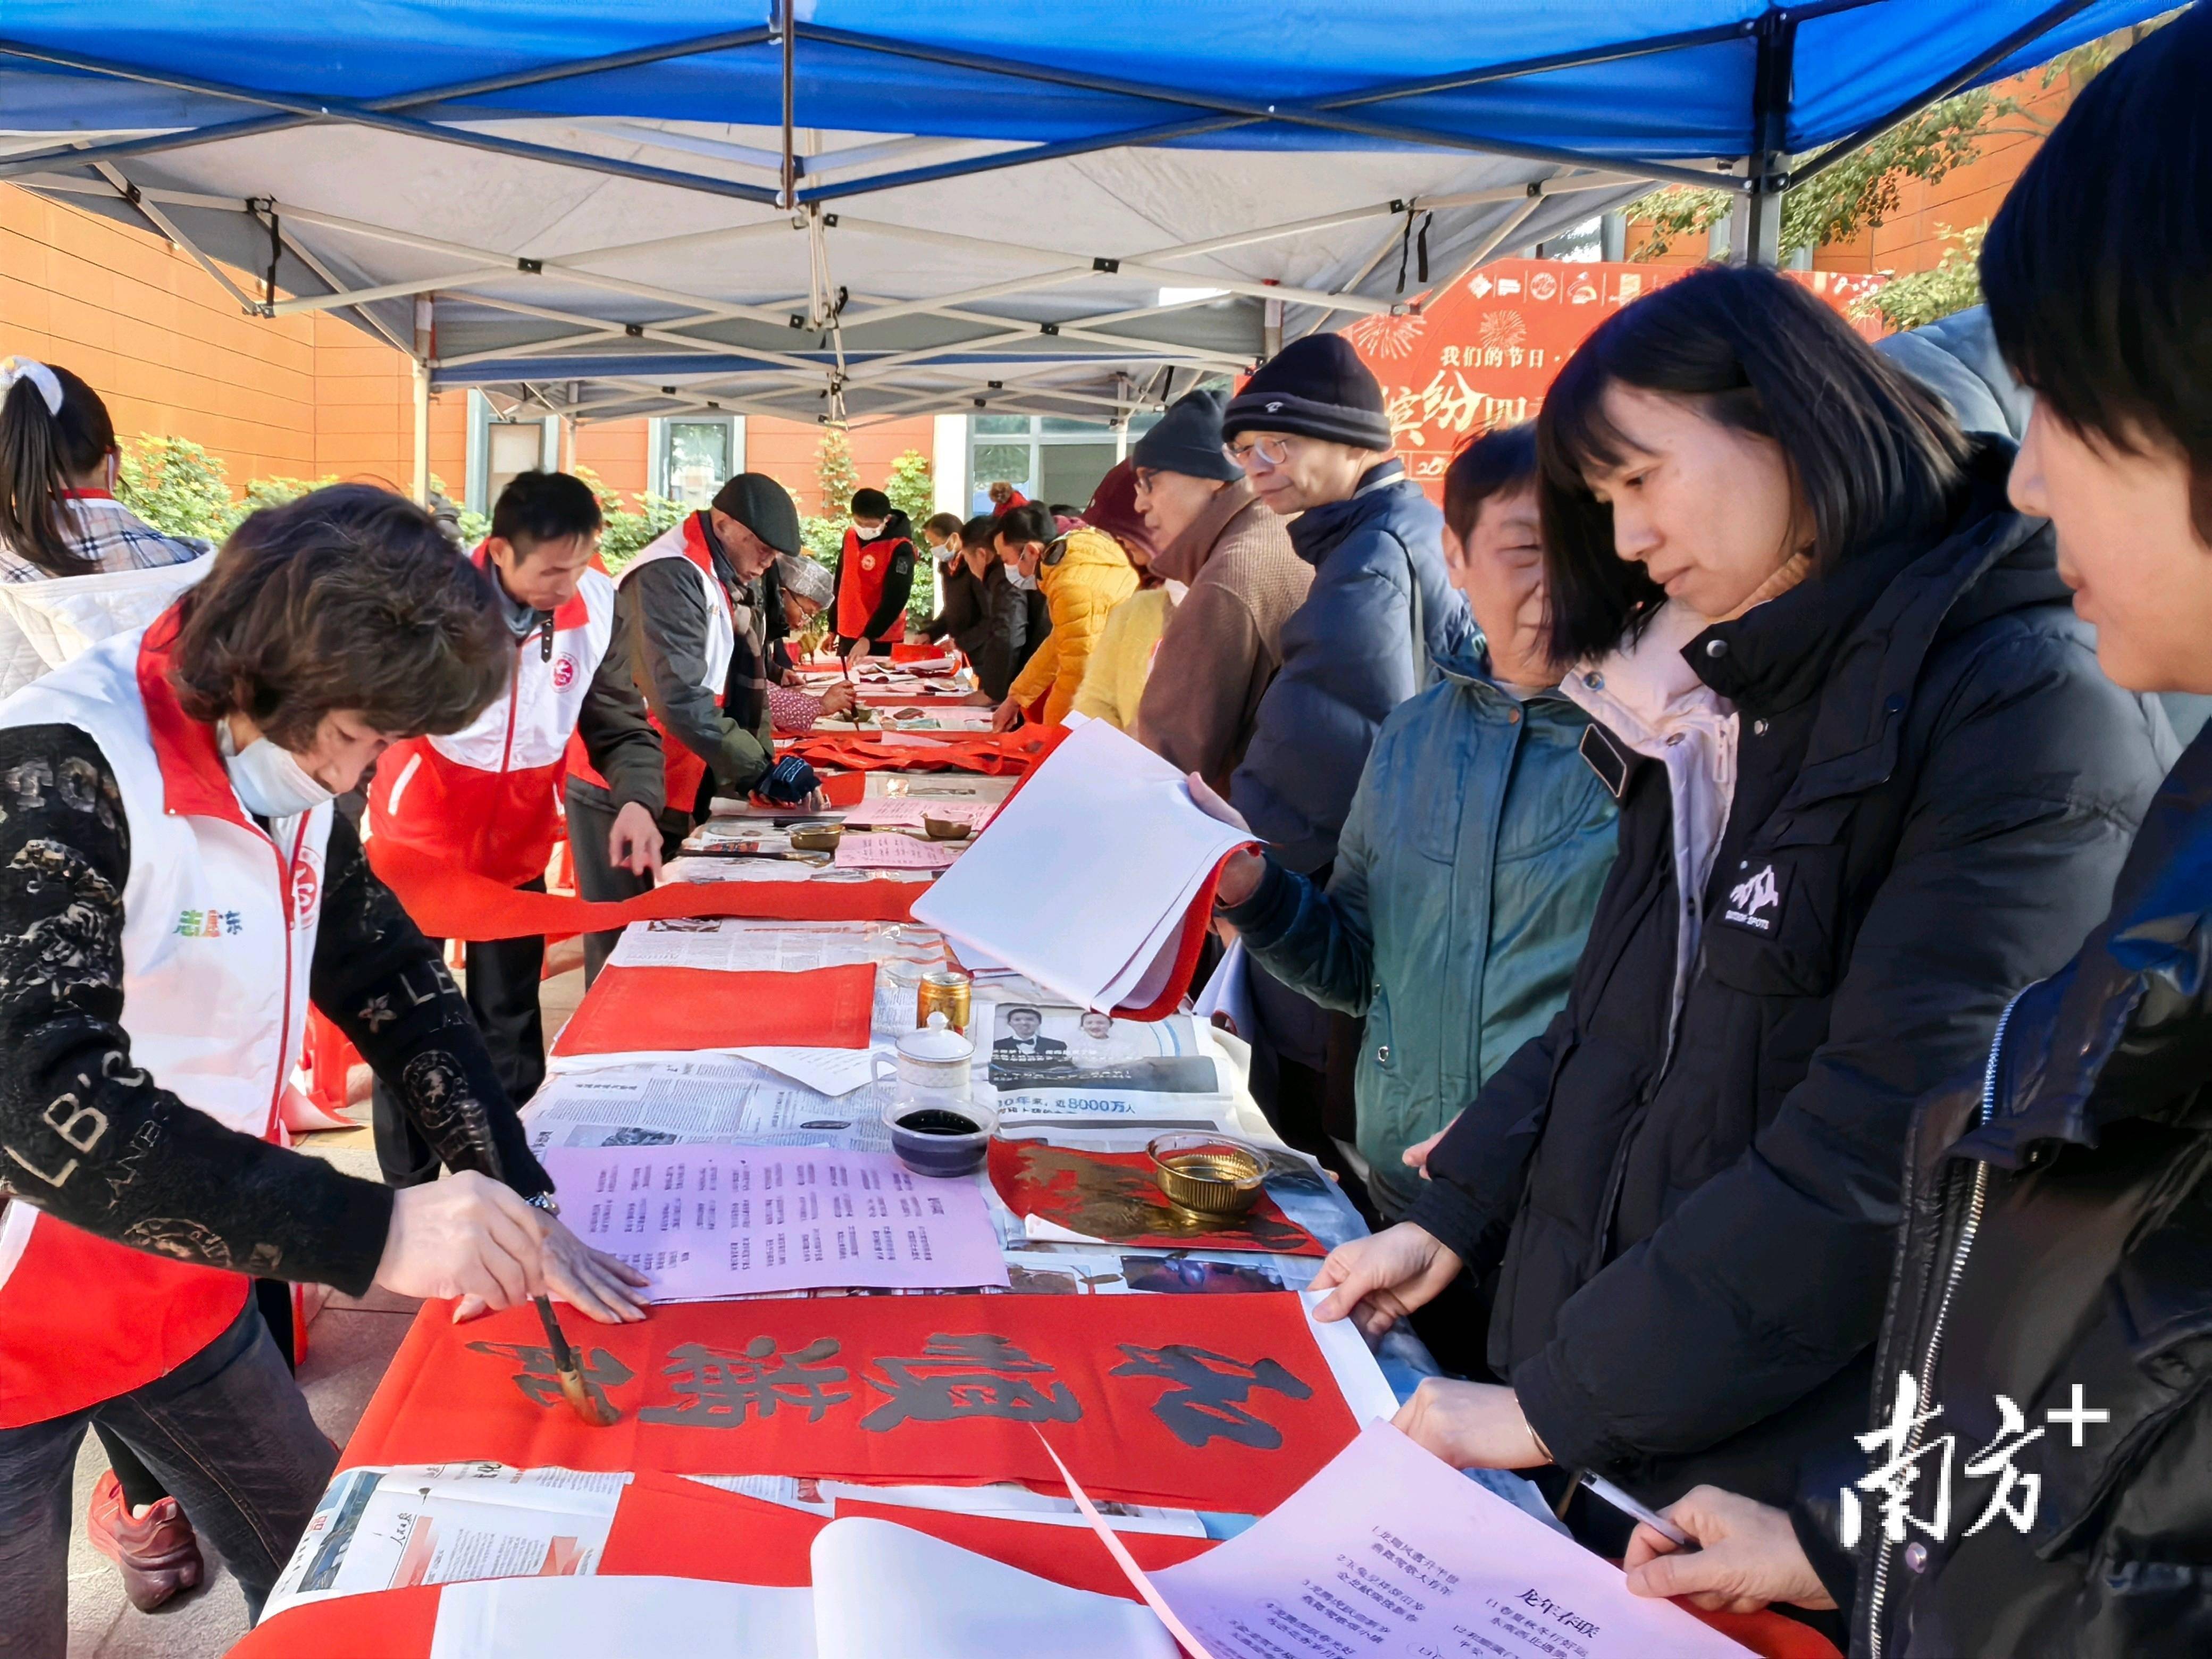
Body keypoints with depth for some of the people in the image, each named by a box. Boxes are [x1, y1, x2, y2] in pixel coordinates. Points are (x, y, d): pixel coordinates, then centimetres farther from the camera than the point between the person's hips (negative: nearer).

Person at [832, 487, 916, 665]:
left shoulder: (900, 548, -16)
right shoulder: (850, 535, 4)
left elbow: (895, 600, -20)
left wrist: (868, 638, -26)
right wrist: (833, 628, 15)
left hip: (881, 640, -6)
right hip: (848, 635, 6)